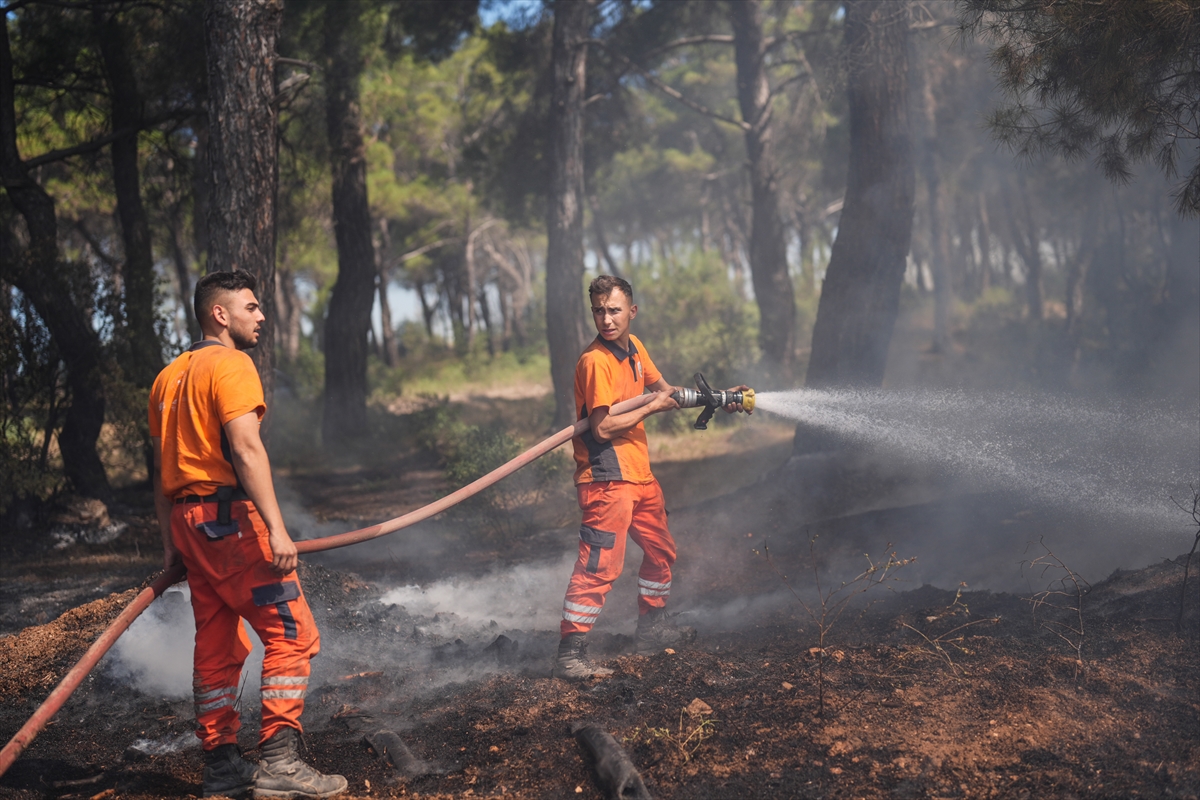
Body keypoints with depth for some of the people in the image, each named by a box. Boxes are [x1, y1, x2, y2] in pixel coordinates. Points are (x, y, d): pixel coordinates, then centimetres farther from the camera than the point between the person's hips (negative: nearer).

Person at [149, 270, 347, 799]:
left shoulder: (168, 377, 19)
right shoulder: (230, 365, -8)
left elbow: (162, 467, 19)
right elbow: (245, 449, -20)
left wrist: (170, 544, 21)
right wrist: (276, 530, -25)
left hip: (187, 519, 9)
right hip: (230, 517, -9)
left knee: (218, 646, 13)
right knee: (290, 633, -7)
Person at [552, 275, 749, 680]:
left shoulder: (633, 346, 9)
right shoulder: (596, 361, -17)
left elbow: (664, 389, 24)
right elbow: (603, 428, -22)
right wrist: (653, 407, -14)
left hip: (639, 475, 9)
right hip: (606, 479, -9)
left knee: (661, 551, 22)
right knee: (599, 566, -12)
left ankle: (652, 629, 39)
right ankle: (569, 654, -8)